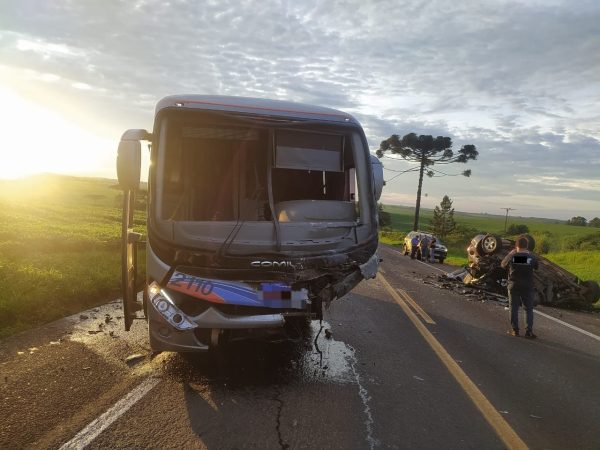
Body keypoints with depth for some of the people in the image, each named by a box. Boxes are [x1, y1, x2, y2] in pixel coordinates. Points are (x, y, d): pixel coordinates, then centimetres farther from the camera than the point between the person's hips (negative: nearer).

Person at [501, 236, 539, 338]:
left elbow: (503, 264, 7)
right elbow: (536, 267, 10)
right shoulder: (532, 257, -8)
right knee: (529, 309, 9)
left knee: (514, 308, 8)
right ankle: (529, 331, 4)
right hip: (527, 287, 0)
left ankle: (515, 330, 11)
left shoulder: (512, 256, -10)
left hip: (514, 286, 0)